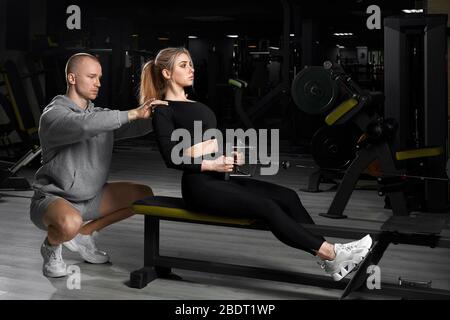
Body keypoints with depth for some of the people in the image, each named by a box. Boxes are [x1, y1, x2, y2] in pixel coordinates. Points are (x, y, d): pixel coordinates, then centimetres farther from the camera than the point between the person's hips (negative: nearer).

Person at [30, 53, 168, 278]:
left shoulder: (100, 115, 8)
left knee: (143, 195, -1)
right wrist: (132, 113, -35)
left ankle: (83, 234, 11)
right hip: (53, 198, -7)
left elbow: (138, 126, -2)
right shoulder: (53, 114, -16)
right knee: (70, 223, -40)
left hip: (90, 198, 8)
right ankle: (51, 246, -1)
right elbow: (84, 125, -37)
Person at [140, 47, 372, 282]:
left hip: (220, 178, 8)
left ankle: (329, 258, -12)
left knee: (286, 196, -9)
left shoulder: (195, 104, 19)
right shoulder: (164, 111, -7)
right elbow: (172, 159, -16)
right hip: (200, 186, -8)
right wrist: (211, 165, -22)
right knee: (266, 207, -25)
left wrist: (232, 152, 5)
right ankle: (331, 254, -23)